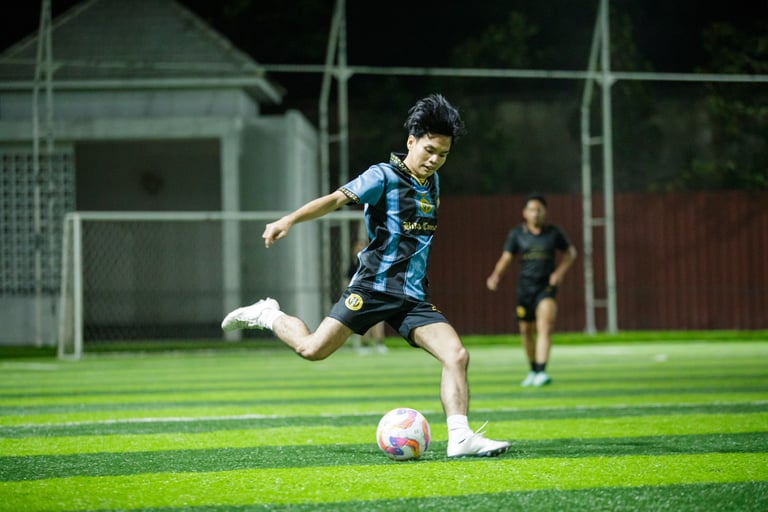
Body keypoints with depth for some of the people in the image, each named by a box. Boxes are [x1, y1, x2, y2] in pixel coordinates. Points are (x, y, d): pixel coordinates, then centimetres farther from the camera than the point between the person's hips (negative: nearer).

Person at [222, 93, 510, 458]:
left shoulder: (432, 182, 14)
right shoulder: (384, 177, -7)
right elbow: (337, 199, -16)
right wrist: (289, 220, -26)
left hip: (414, 297, 6)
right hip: (374, 287, -6)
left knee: (457, 355, -12)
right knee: (313, 349, -10)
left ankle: (460, 439, -14)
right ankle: (268, 316, 18)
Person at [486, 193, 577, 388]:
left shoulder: (554, 233, 1)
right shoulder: (516, 234, 1)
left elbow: (570, 252, 14)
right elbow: (506, 258, -4)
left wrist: (560, 271, -2)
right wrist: (496, 276, -23)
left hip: (547, 285, -2)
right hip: (525, 285, 2)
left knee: (544, 326, -21)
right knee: (526, 330, 11)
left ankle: (541, 372, -30)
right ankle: (533, 370, 33)